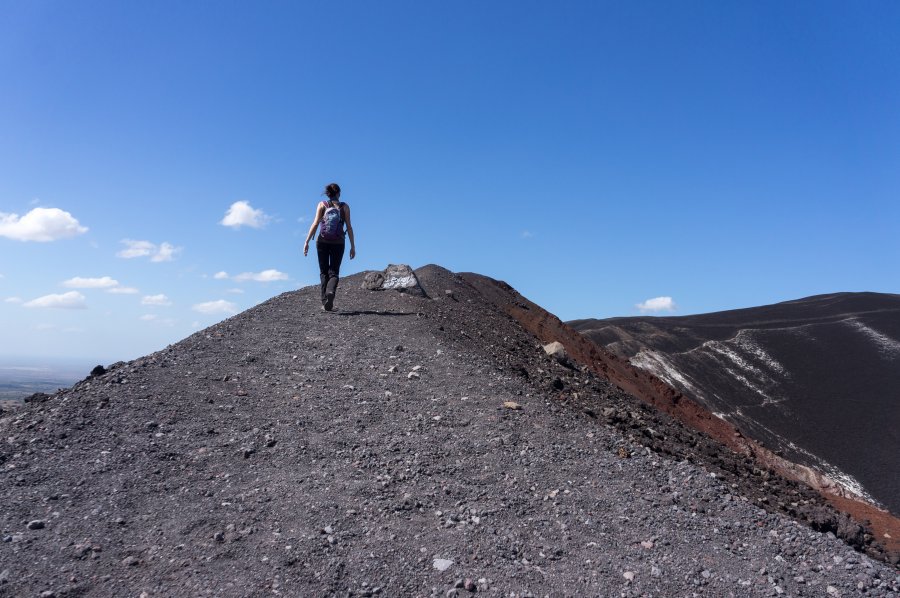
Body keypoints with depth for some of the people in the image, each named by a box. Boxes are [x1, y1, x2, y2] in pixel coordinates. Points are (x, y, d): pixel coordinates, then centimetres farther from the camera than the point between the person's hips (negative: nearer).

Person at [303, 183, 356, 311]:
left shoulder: (322, 205, 2)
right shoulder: (344, 207, 3)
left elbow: (315, 224, -6)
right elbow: (349, 227, -1)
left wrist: (307, 242, -4)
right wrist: (353, 246, 2)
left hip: (322, 242, 0)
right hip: (338, 243, 0)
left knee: (324, 272, 12)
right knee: (334, 272, 5)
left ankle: (325, 301, 6)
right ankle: (330, 292, -24)